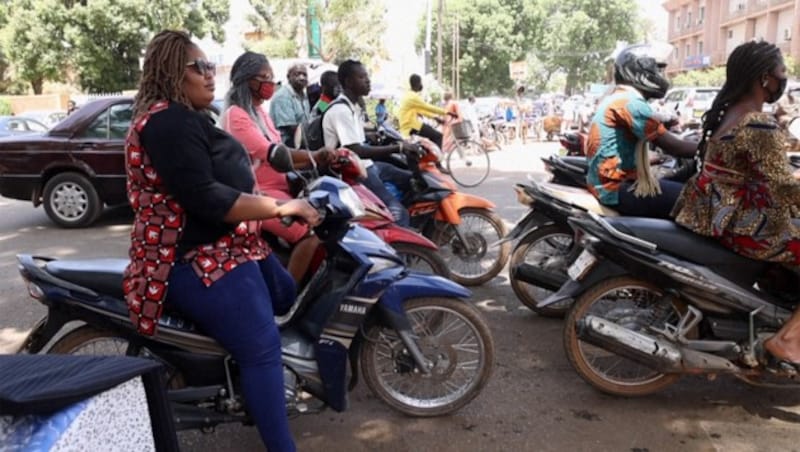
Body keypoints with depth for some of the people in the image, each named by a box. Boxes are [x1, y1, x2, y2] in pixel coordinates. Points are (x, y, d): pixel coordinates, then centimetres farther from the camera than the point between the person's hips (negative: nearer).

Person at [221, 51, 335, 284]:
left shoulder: (259, 111, 18)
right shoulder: (235, 115, -11)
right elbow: (268, 153, -22)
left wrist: (313, 161, 0)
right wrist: (312, 156, -25)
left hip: (278, 187, 10)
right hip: (258, 194, -10)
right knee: (310, 234, -26)